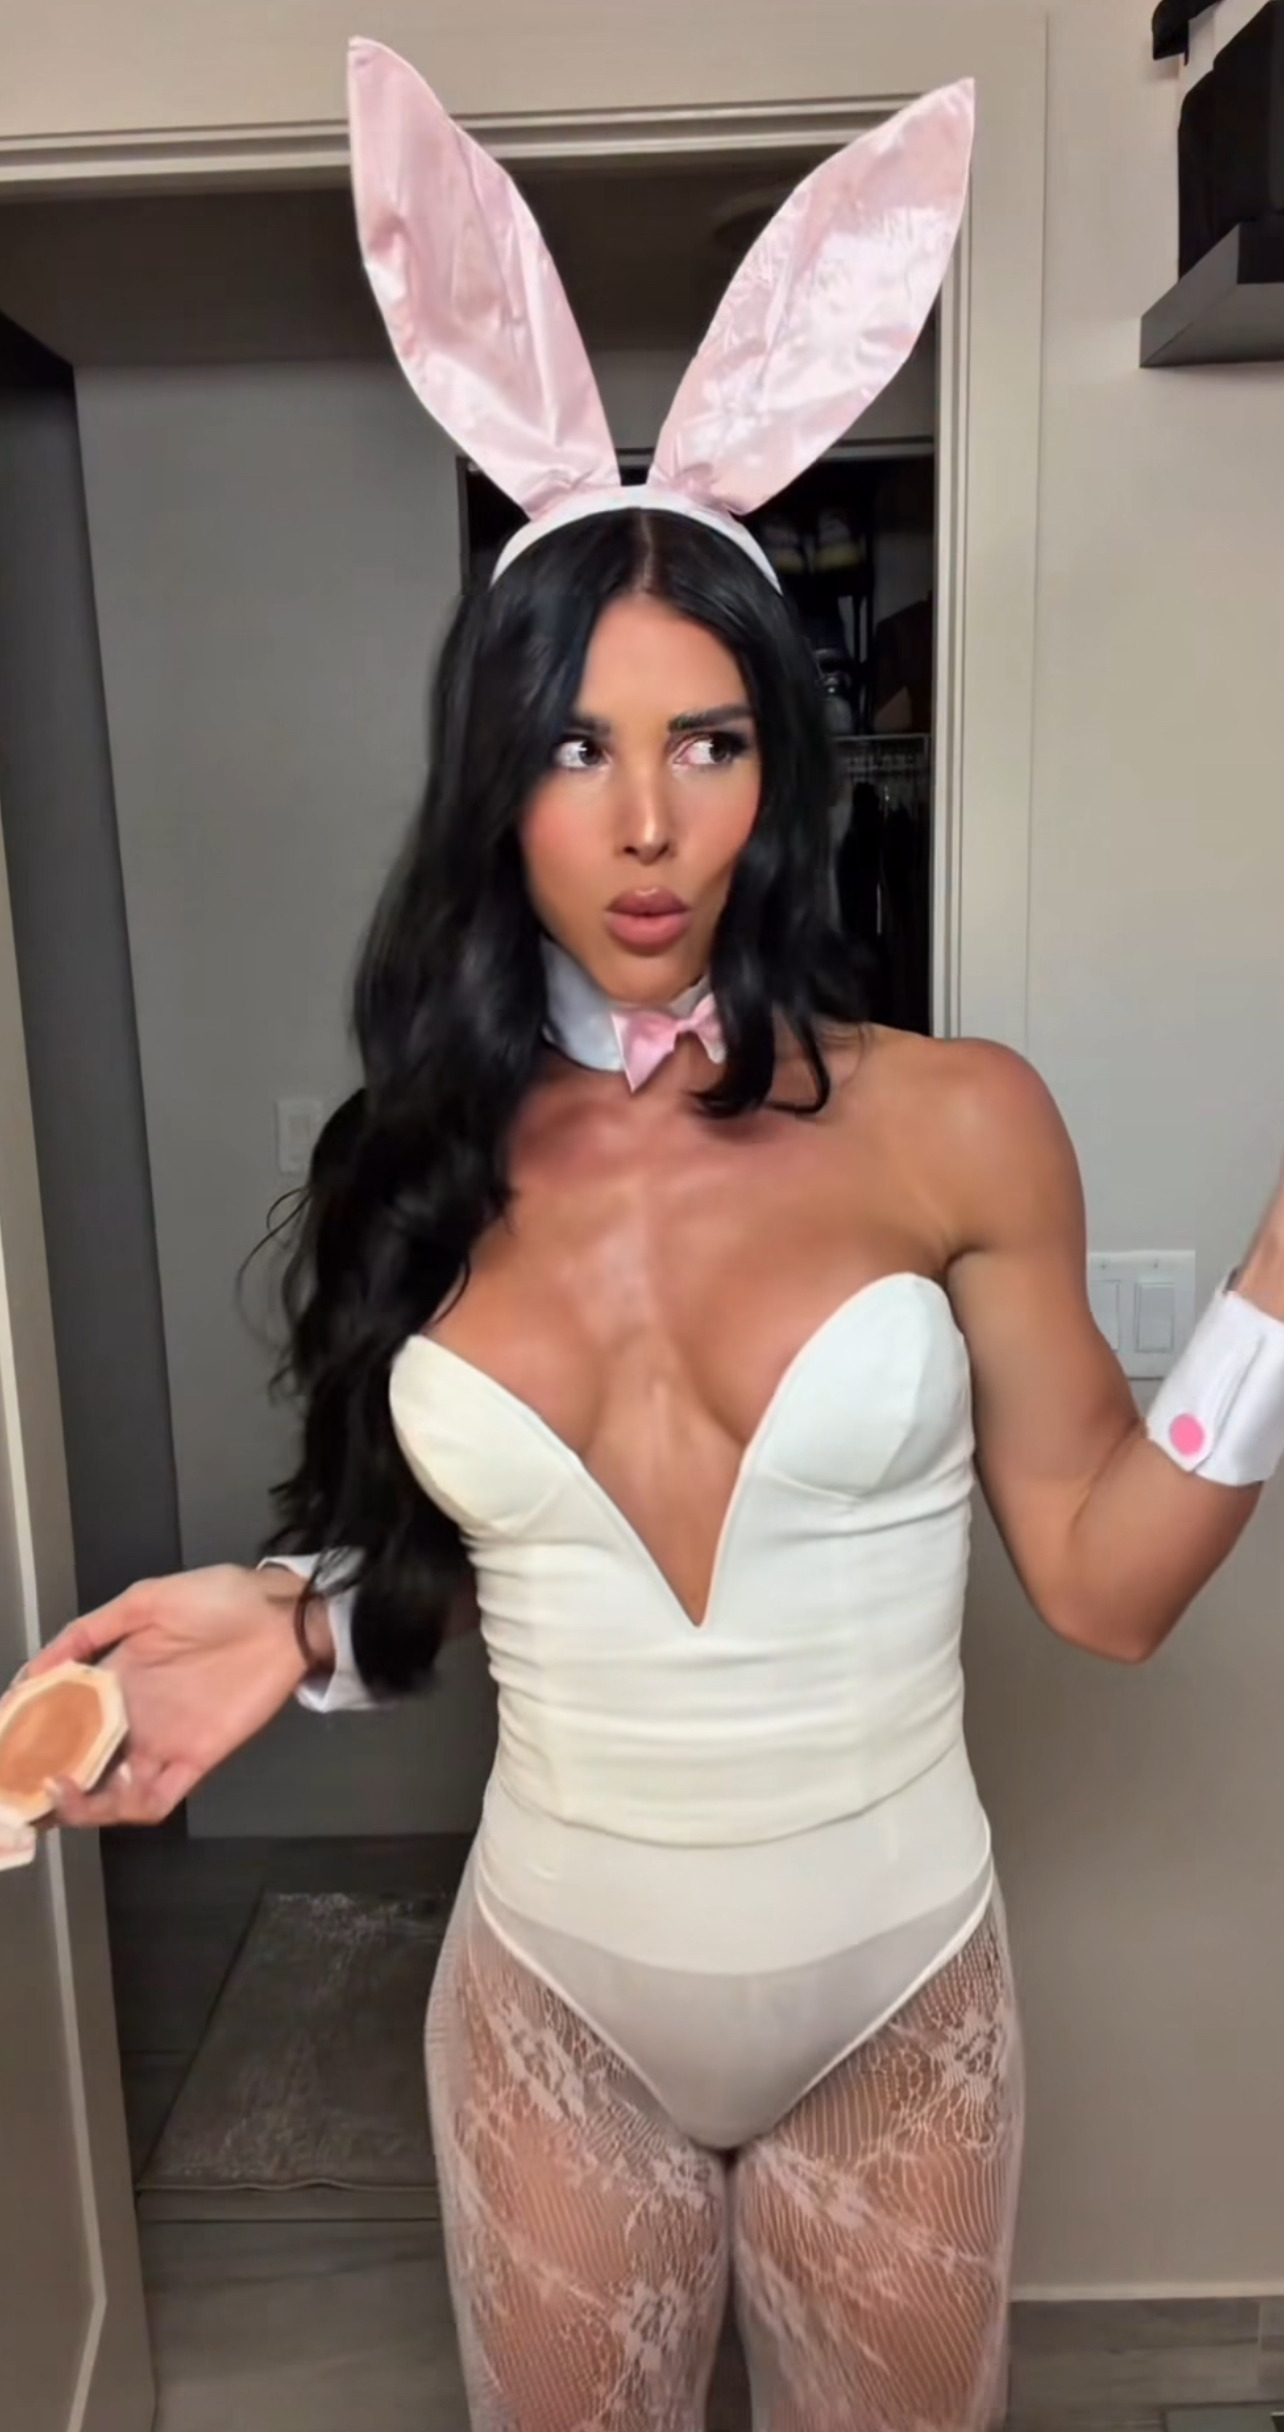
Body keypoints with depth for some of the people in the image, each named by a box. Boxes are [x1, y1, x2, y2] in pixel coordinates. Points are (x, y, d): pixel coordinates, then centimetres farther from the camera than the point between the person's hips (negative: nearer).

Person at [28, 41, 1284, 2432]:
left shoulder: (957, 1122, -14)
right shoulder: (427, 1162, -7)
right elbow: (460, 1563, 5)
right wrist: (294, 1621, -12)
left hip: (897, 2015, -1)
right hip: (550, 2013, 2)